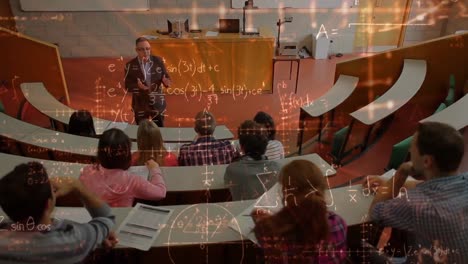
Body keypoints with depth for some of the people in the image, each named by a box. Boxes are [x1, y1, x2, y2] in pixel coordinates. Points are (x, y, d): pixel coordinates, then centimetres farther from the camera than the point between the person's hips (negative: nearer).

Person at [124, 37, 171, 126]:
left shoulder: (158, 61, -4)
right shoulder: (130, 65, -8)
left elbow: (167, 77, 2)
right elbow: (127, 86, -6)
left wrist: (166, 81, -23)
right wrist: (138, 86, -28)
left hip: (157, 103, 1)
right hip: (140, 104, -1)